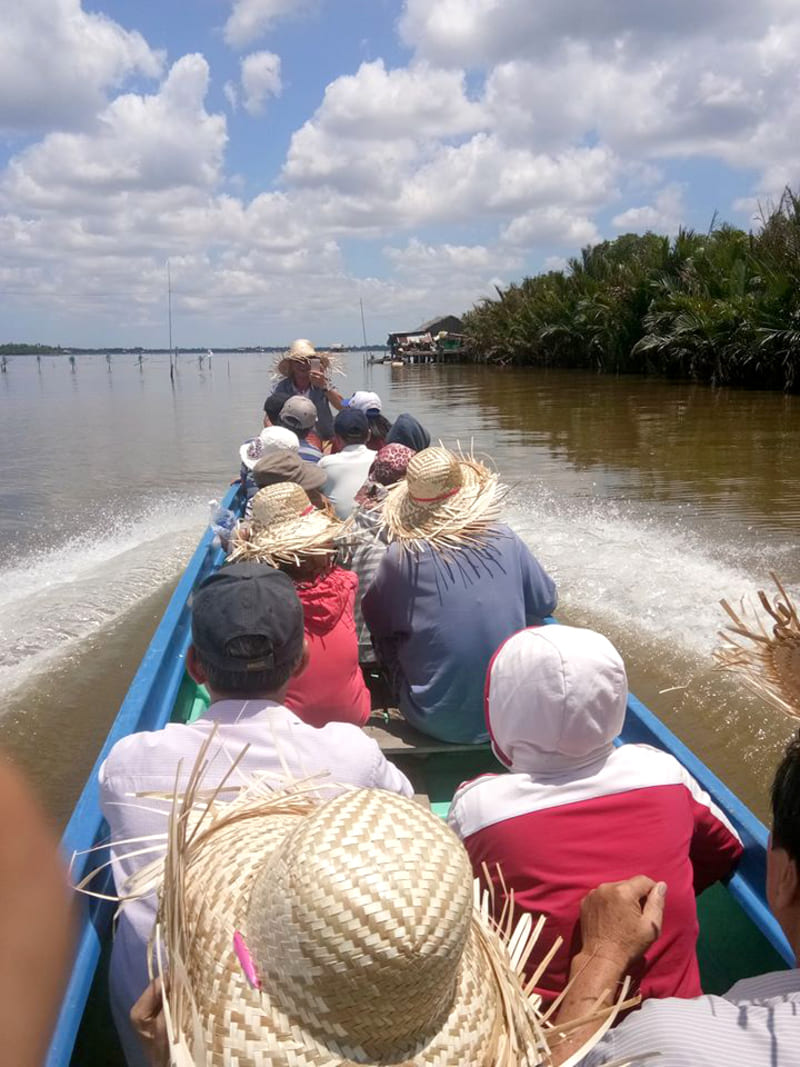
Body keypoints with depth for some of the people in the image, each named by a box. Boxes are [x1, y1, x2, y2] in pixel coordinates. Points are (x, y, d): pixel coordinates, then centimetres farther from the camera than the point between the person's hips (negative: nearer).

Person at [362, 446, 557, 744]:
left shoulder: (402, 556, -14)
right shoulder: (505, 541, -6)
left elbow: (374, 619, 2)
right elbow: (545, 604, 9)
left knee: (386, 634, 16)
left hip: (439, 723, -2)